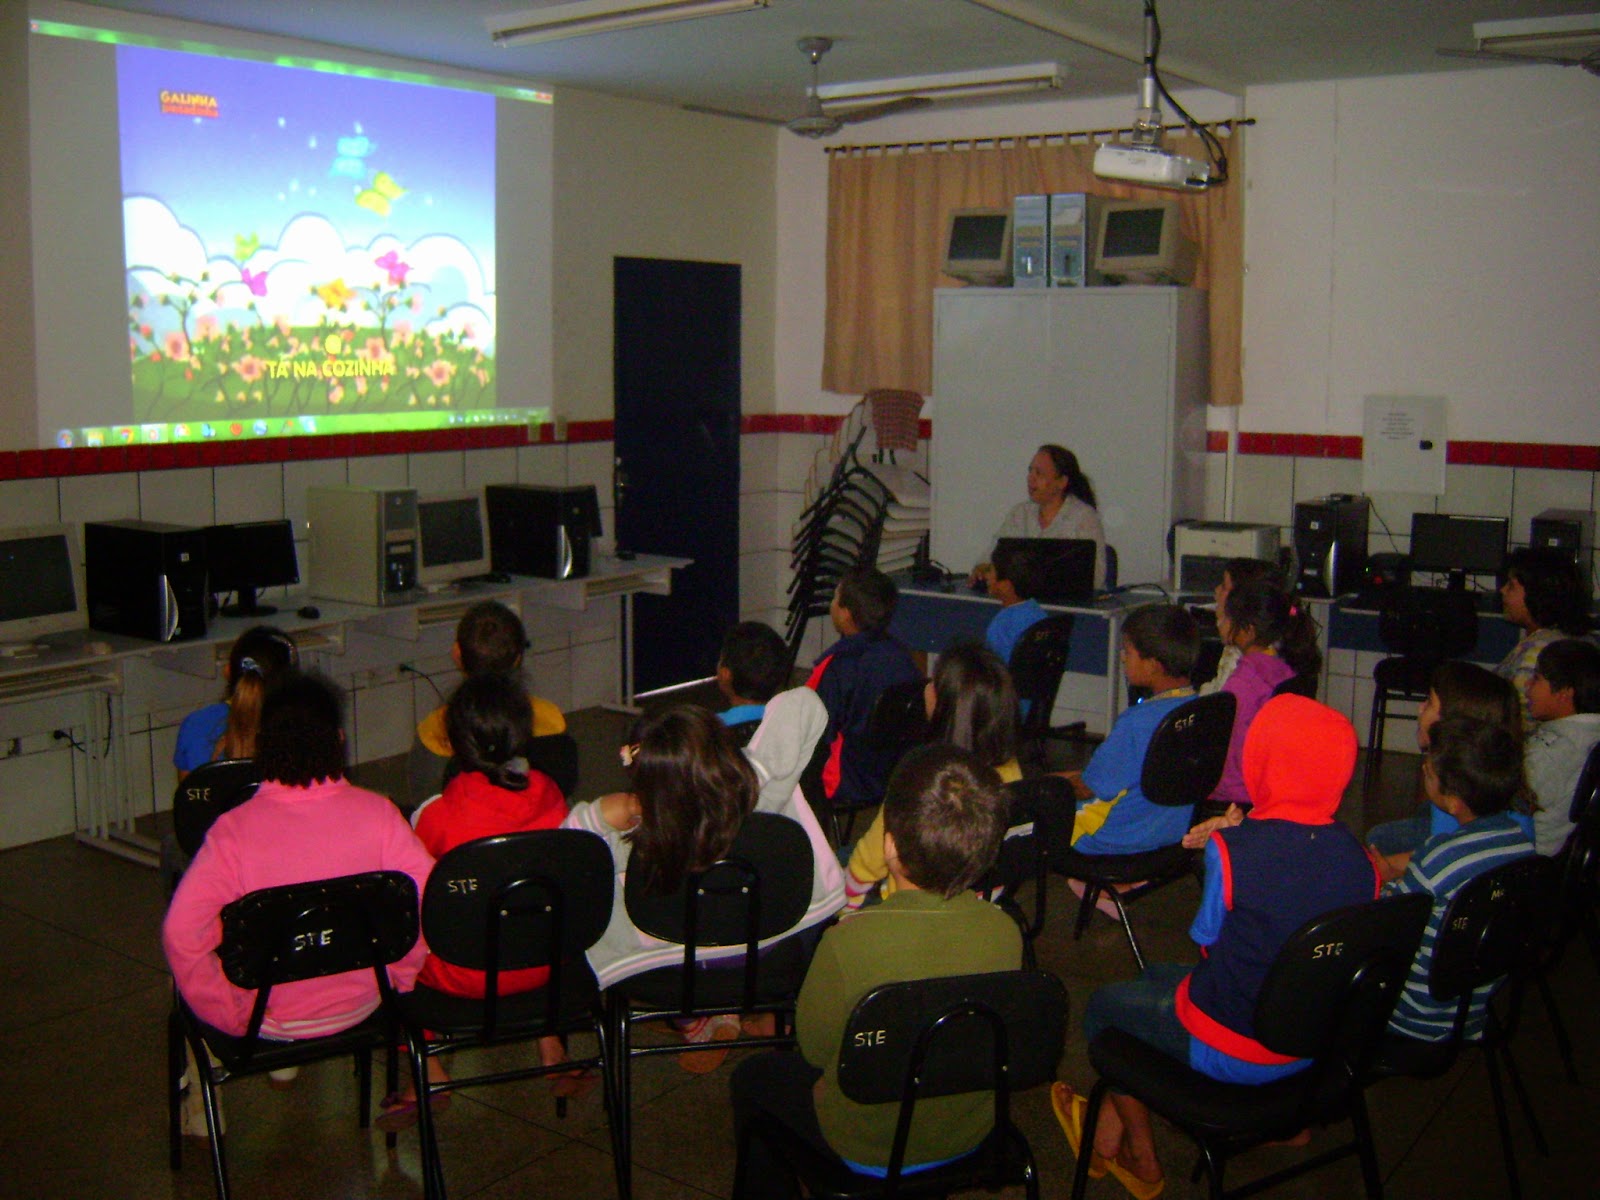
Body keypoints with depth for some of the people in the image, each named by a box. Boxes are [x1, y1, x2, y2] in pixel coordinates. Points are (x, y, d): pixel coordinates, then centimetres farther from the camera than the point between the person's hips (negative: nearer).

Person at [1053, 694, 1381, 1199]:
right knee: (1158, 976, 29)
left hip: (1233, 1052, -6)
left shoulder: (1232, 850, -27)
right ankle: (1114, 1130, 42)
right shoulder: (1359, 858, -11)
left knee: (1104, 1005, 22)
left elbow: (1206, 941, -11)